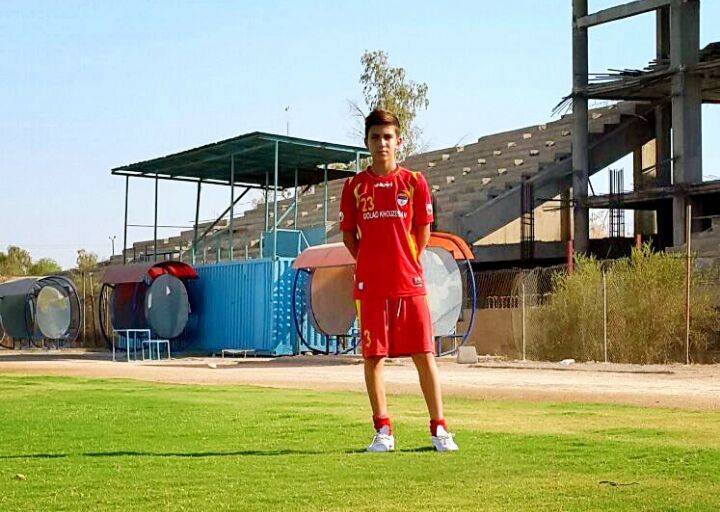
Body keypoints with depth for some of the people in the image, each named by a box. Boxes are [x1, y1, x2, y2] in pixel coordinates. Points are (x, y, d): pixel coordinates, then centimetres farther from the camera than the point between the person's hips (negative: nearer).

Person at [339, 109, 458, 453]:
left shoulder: (414, 182, 4)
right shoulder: (355, 186, 6)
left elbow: (423, 232, 9)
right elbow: (348, 235, 11)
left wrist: (405, 265, 9)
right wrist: (372, 264, 7)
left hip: (410, 283, -1)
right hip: (370, 285, 1)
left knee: (424, 354, -2)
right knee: (373, 356, 2)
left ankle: (439, 429, 4)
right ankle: (382, 430, 11)